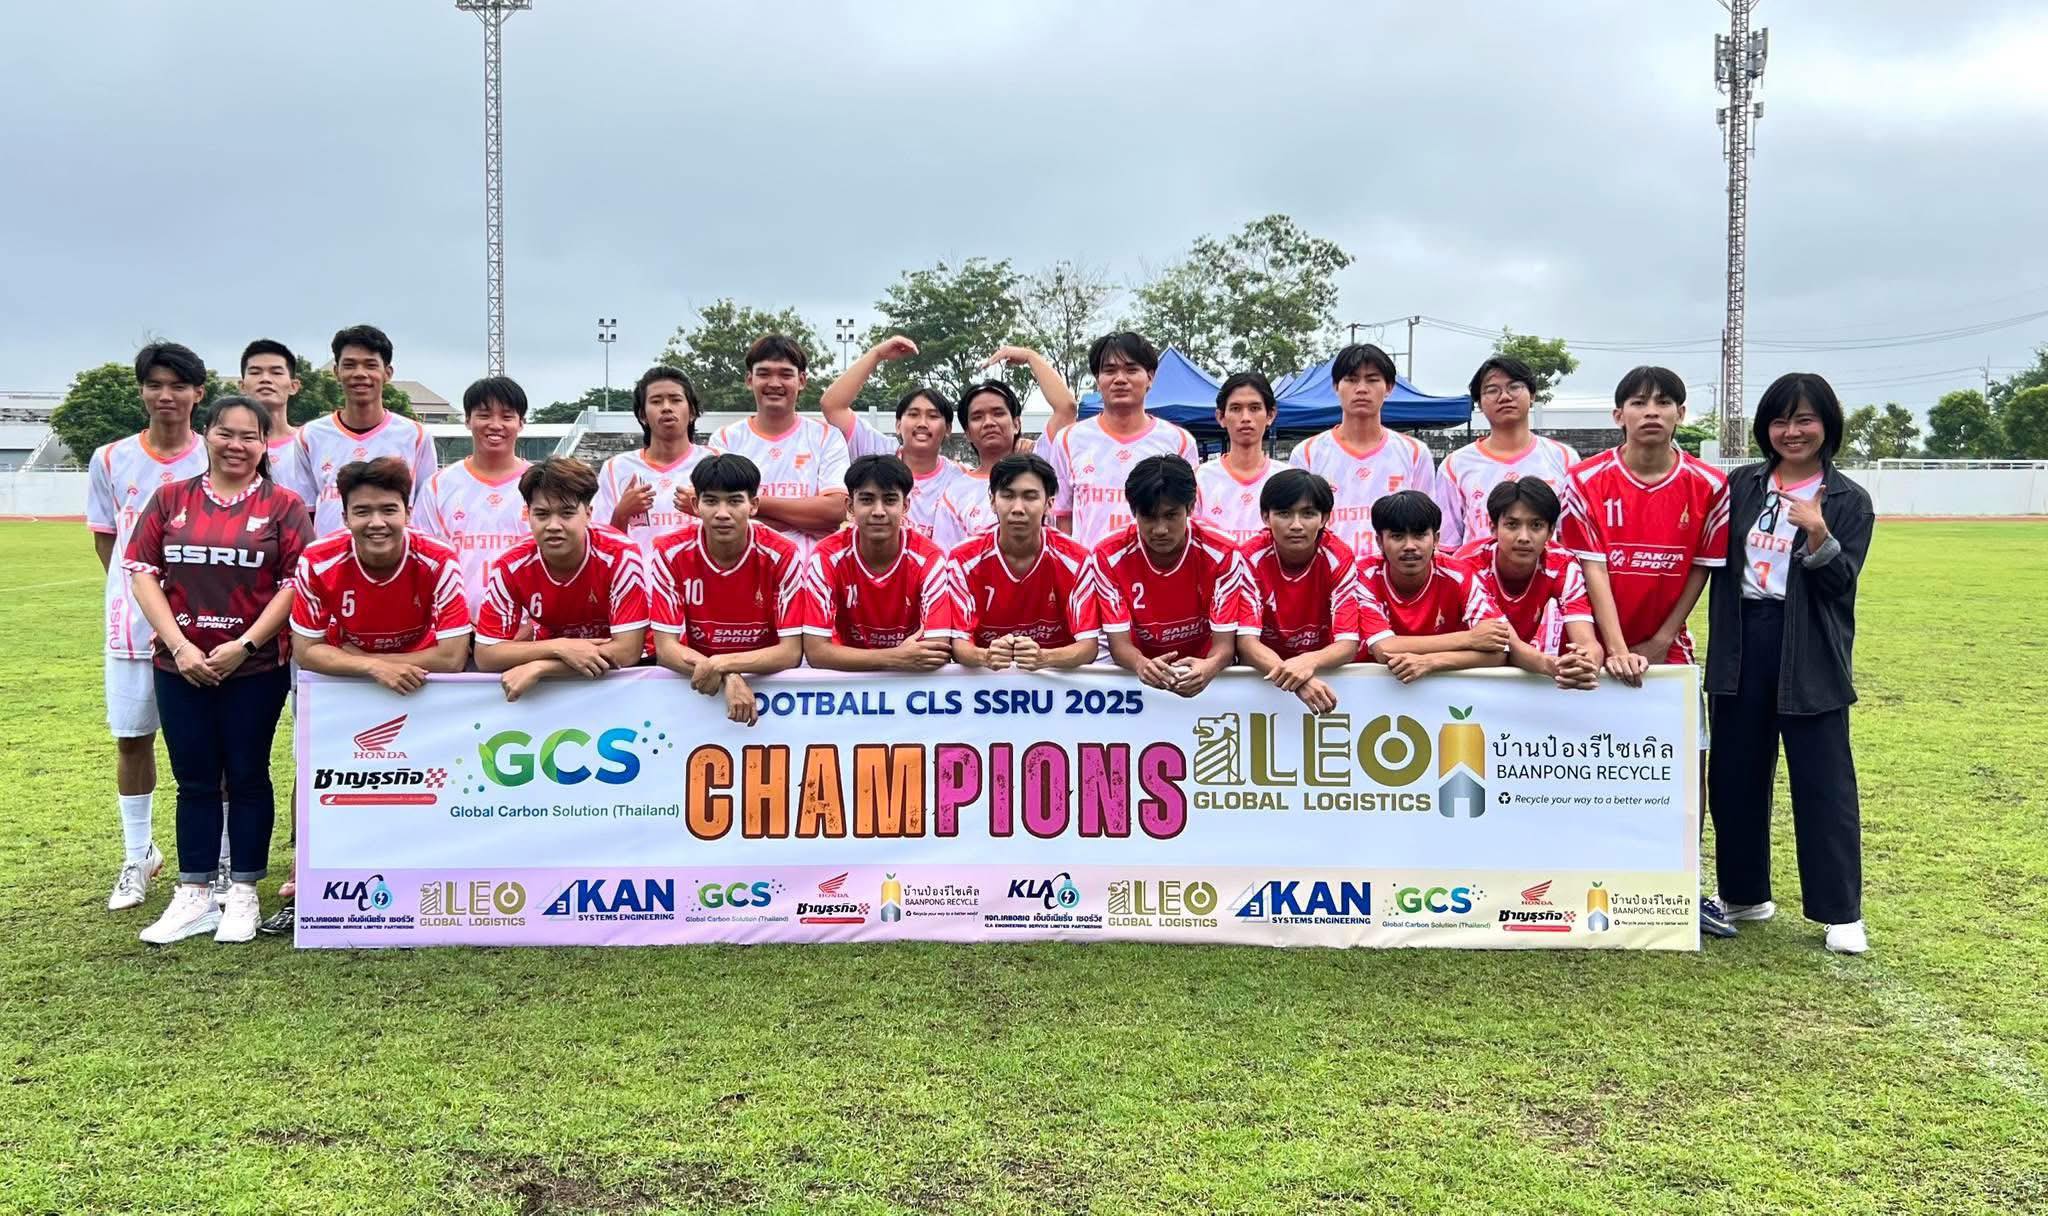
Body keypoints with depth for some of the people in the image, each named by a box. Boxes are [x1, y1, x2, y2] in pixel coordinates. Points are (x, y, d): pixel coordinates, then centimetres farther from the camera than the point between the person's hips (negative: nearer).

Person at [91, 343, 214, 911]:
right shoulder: (110, 460, 4)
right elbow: (105, 539, 12)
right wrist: (139, 590, 1)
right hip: (133, 623, 2)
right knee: (132, 737, 9)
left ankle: (222, 860, 13)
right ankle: (138, 856, 25)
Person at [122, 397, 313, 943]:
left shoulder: (283, 505, -1)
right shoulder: (171, 499, 7)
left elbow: (296, 583, -6)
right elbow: (143, 572, 3)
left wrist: (244, 644, -13)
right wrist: (179, 644, -9)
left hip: (256, 667, -2)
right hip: (181, 666, 2)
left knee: (247, 778, 6)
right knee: (195, 781, 9)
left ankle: (243, 894, 15)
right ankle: (194, 896, 17)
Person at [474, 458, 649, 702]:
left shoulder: (621, 556, -23)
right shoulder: (509, 567, -15)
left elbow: (627, 652, -25)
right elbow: (484, 656, -14)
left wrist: (538, 667, -29)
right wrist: (560, 647, -27)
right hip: (550, 683, 2)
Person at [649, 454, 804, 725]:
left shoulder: (782, 555, -11)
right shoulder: (670, 553, -8)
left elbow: (791, 652, -13)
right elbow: (665, 648, -11)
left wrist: (721, 664, -26)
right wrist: (729, 678, -27)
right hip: (691, 684, 1)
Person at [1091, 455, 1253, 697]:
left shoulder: (1222, 555, -13)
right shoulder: (1110, 557, -11)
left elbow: (1225, 644, -14)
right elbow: (1119, 642, -13)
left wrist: (1209, 667, -37)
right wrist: (1142, 664, -35)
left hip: (1201, 674, 1)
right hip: (1139, 679, 0)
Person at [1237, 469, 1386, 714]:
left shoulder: (1338, 558, -11)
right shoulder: (1252, 558, -12)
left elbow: (1348, 645, -15)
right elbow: (1246, 641, -19)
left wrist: (1310, 662, -37)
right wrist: (1292, 677, -36)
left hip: (1325, 674, 0)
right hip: (1263, 675, 0)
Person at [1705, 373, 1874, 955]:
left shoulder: (1848, 499, -1)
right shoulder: (1740, 485, 7)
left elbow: (1841, 582, -10)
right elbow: (1715, 562, 9)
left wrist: (1817, 532, -26)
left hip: (1810, 655, -3)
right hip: (1741, 647, 3)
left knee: (1822, 781, 0)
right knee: (1734, 774, 9)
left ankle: (1841, 912, 10)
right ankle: (1744, 892, 24)